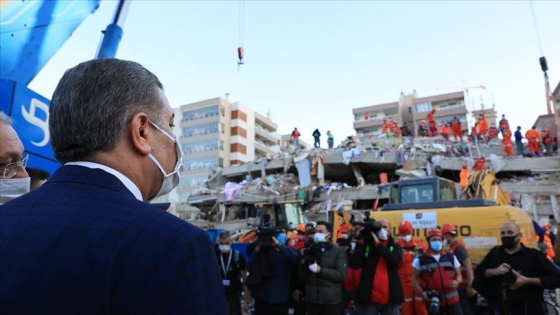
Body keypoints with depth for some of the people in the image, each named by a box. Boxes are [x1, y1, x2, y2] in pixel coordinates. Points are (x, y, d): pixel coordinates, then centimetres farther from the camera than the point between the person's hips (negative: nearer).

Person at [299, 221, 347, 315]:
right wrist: (303, 261, -8)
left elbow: (341, 275, -12)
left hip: (332, 301, -3)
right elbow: (303, 277, 8)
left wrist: (321, 270, -20)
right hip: (312, 300, 3)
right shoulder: (310, 251, 7)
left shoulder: (338, 251, -2)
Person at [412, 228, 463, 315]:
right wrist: (422, 292, -12)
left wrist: (457, 281, -11)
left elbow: (458, 275, 12)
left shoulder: (451, 257, 5)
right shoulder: (421, 260, -4)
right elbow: (414, 278, 1)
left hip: (452, 300, 2)